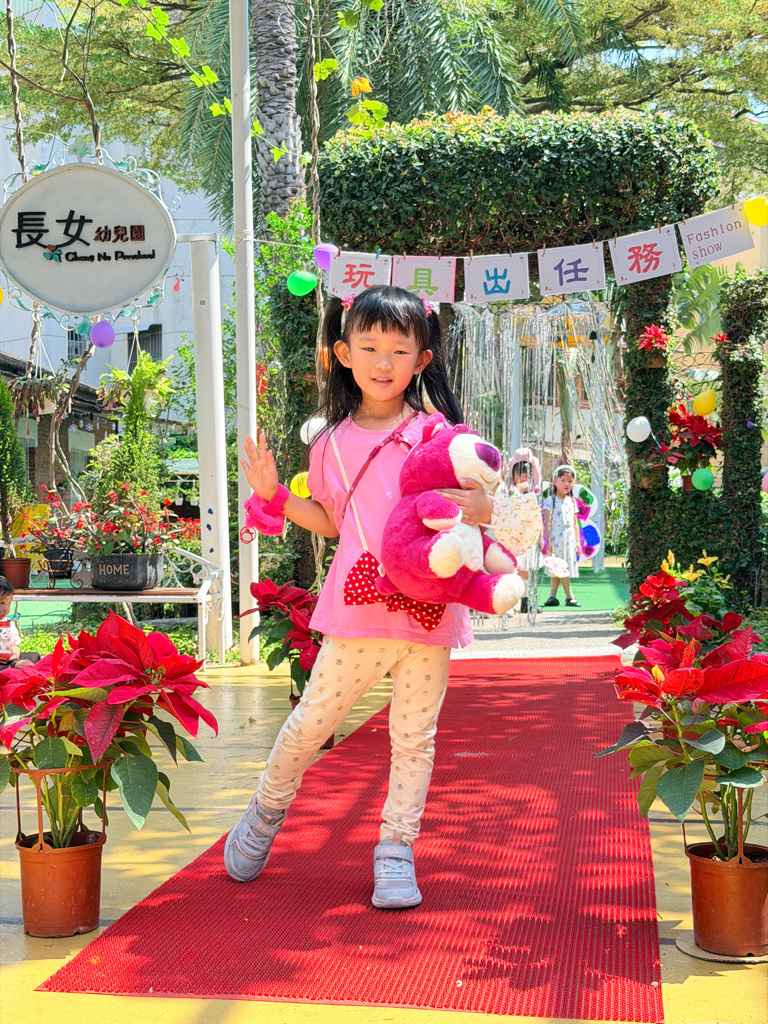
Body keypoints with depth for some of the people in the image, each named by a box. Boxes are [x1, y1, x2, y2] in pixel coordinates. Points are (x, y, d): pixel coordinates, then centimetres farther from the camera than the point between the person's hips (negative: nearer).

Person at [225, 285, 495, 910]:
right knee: (310, 723, 7)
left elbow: (483, 508, 1)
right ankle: (265, 813, 32)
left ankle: (396, 851, 20)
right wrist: (274, 495, 9)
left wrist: (472, 507, -21)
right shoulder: (333, 443, 9)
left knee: (414, 737, 7)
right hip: (358, 608, 2)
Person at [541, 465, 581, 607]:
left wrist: (577, 541, 10)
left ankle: (552, 596, 6)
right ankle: (569, 597, -3)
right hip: (556, 537, -5)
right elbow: (547, 521, -7)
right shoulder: (550, 500, -3)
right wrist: (548, 540, -13)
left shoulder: (572, 501, 13)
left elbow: (575, 523, 15)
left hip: (569, 537, 5)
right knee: (559, 567, -6)